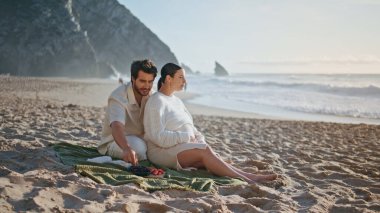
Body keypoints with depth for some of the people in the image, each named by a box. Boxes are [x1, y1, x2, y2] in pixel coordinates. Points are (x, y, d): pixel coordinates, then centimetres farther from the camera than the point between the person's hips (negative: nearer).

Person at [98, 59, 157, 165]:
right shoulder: (118, 96, -25)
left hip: (140, 139, 6)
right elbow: (116, 127, -43)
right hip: (114, 142, -5)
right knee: (137, 146, -36)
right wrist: (127, 149, -62)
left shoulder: (151, 96, -4)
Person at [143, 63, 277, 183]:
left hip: (183, 147, 9)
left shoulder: (176, 101, 18)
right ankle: (244, 180, -33)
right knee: (205, 150, -29)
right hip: (163, 150, -9)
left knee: (212, 157, -17)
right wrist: (187, 137, -17)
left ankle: (248, 176, -30)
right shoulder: (157, 101, -10)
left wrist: (200, 139, -3)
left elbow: (190, 128, 18)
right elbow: (158, 137, -19)